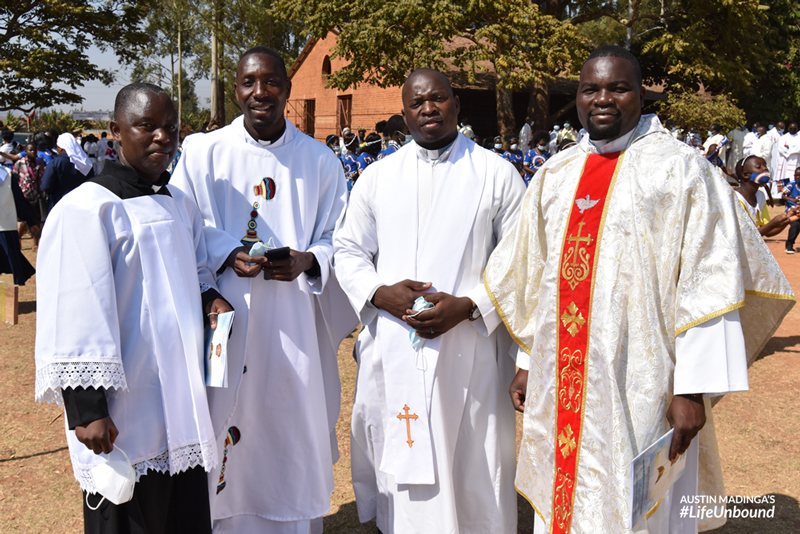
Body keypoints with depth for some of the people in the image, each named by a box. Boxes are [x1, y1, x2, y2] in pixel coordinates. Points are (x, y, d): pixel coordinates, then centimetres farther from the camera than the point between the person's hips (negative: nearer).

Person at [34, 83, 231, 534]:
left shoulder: (180, 205, 10)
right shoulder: (85, 210, -13)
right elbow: (74, 317, -16)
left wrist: (210, 297, 1)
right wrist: (86, 409, -18)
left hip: (183, 401, 7)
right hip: (123, 413, -7)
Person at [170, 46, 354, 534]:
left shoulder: (320, 160, 5)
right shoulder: (204, 154, 3)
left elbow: (338, 239, 7)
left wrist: (306, 261, -14)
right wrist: (228, 254, -15)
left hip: (297, 325, 1)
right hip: (227, 322, 0)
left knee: (297, 428, 7)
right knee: (231, 426, 4)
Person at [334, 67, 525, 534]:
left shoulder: (497, 174, 4)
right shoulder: (377, 177, 11)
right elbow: (348, 251, 12)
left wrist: (468, 305, -13)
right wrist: (380, 294, -7)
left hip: (469, 350, -2)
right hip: (392, 351, 2)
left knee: (473, 467, 4)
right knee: (398, 461, 8)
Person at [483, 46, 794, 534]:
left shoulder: (682, 169, -5)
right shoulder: (556, 175, 11)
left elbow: (709, 284, -10)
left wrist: (692, 388, -14)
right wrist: (528, 361, 14)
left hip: (640, 393, -5)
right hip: (558, 387, 5)